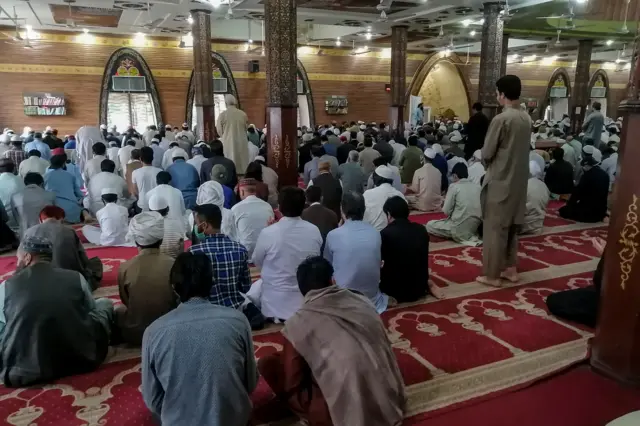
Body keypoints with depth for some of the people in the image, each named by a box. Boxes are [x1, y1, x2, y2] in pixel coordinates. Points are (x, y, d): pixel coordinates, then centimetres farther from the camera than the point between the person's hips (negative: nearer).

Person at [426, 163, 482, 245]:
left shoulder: (454, 186, -9)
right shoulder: (478, 186, 5)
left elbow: (446, 211, -10)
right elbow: (479, 209, 13)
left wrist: (446, 200, 12)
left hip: (459, 229, -7)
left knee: (429, 225, 11)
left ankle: (459, 236, 0)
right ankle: (470, 236, 10)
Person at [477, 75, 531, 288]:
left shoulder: (501, 119, -18)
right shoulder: (526, 118, 5)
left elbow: (486, 154, -13)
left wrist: (490, 160, 6)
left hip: (500, 180, -7)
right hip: (519, 179, 7)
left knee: (495, 228, 1)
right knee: (511, 225, 17)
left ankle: (492, 274, 9)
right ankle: (510, 269, 27)